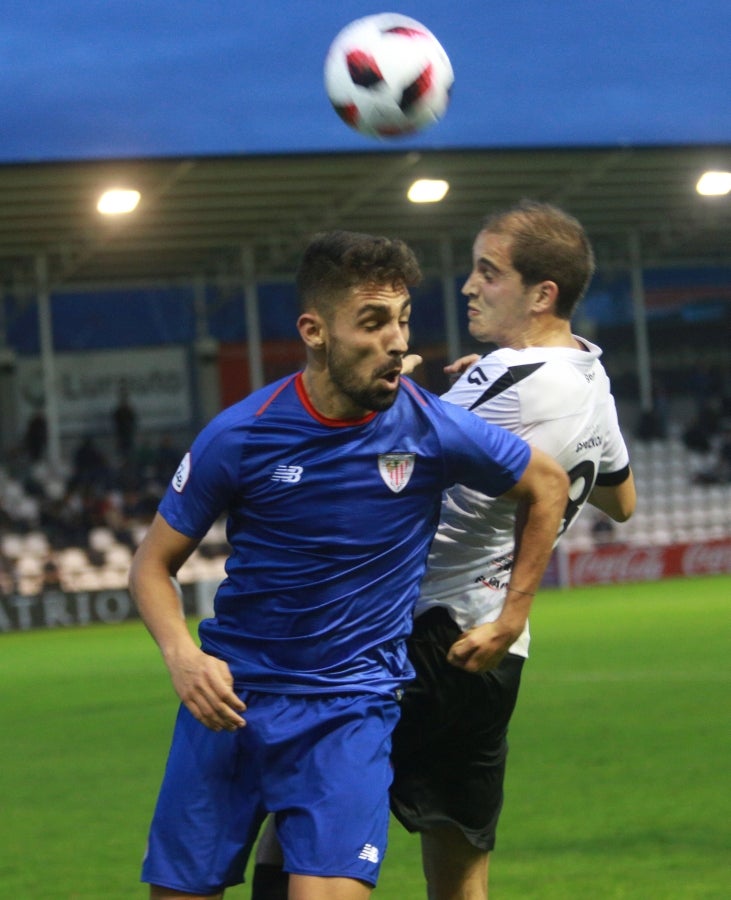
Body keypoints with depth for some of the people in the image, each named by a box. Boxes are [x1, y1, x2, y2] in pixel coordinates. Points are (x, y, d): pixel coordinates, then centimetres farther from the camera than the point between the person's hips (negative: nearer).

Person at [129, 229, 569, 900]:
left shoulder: (433, 429, -8)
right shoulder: (239, 436, -9)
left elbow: (549, 486, 11)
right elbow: (153, 565, 2)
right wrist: (181, 654, -17)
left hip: (352, 706, -1)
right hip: (229, 694, 1)